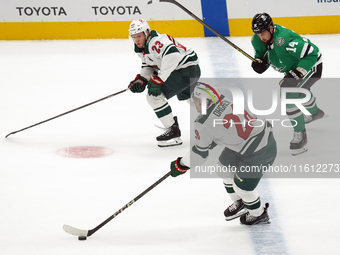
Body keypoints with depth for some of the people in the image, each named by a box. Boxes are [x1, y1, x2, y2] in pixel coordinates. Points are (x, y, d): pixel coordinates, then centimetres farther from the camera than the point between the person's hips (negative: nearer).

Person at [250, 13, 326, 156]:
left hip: (311, 65, -10)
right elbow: (261, 54, 4)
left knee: (288, 94, -26)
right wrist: (259, 62, -21)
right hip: (294, 67, 10)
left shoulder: (283, 39, -40)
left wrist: (297, 73, -41)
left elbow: (312, 53, -36)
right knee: (300, 90, 36)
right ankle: (315, 113, 68)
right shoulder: (258, 40, -15)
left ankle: (300, 135, -15)